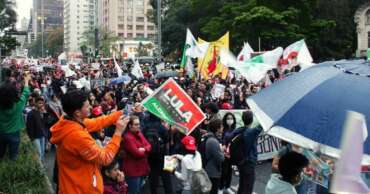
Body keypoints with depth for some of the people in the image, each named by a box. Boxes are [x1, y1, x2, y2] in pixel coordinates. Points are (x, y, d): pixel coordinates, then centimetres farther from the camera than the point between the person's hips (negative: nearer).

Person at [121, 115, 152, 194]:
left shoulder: (139, 133, 8)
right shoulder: (127, 137, -20)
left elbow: (149, 145, 6)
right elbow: (137, 153, -24)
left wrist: (144, 149, -16)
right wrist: (146, 151, -4)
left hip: (141, 168, 9)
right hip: (133, 170, -9)